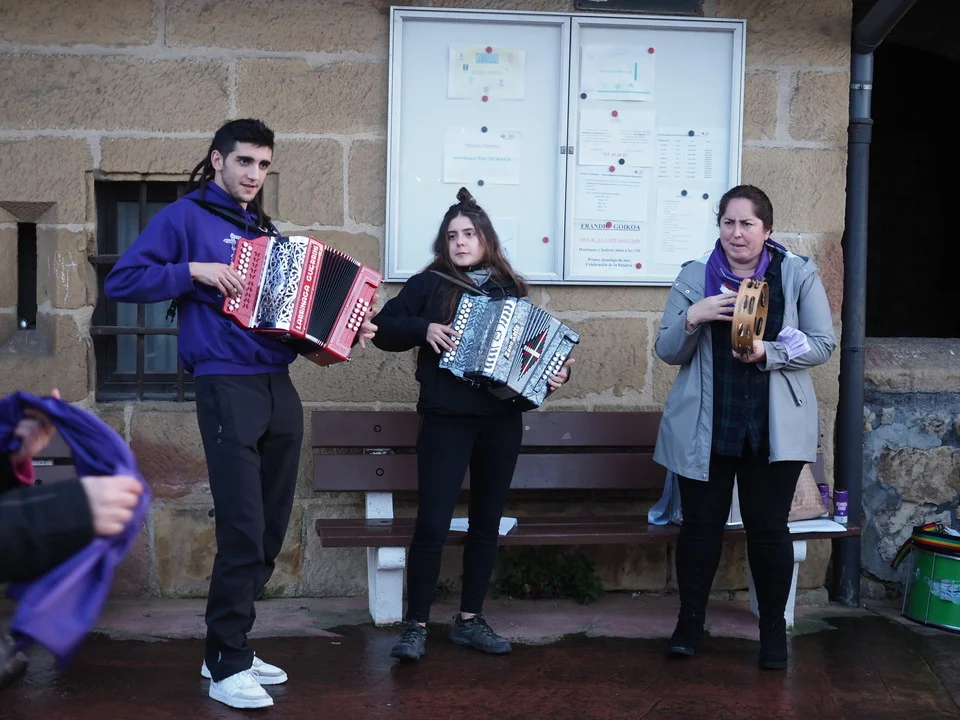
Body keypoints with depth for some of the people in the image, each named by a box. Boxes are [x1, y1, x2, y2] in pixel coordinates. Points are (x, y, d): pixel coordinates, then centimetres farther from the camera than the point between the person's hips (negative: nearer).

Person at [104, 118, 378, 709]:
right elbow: (122, 281, -8)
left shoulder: (267, 230, 20)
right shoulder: (187, 217, 0)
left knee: (271, 531, 10)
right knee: (243, 531, -11)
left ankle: (230, 646, 22)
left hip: (279, 389, 7)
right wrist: (194, 271, -16)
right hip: (227, 387, -7)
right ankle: (228, 666, 0)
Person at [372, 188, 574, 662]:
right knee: (432, 524, -7)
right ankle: (416, 625, 3)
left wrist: (557, 371, -5)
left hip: (502, 421, 4)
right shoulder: (429, 284, 2)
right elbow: (383, 329, 1)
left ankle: (470, 619, 22)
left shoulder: (511, 288, 10)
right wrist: (423, 328, -14)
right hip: (446, 419, -3)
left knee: (487, 524, 10)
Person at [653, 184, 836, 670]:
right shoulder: (693, 277, 4)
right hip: (705, 428, 1)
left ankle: (773, 627, 19)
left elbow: (823, 344, -1)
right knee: (701, 522, 4)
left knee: (768, 525, 4)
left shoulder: (798, 275, 2)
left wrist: (768, 354, -17)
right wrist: (692, 317, -17)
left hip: (774, 428, -1)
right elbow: (668, 352, 4)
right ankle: (690, 620, 20)